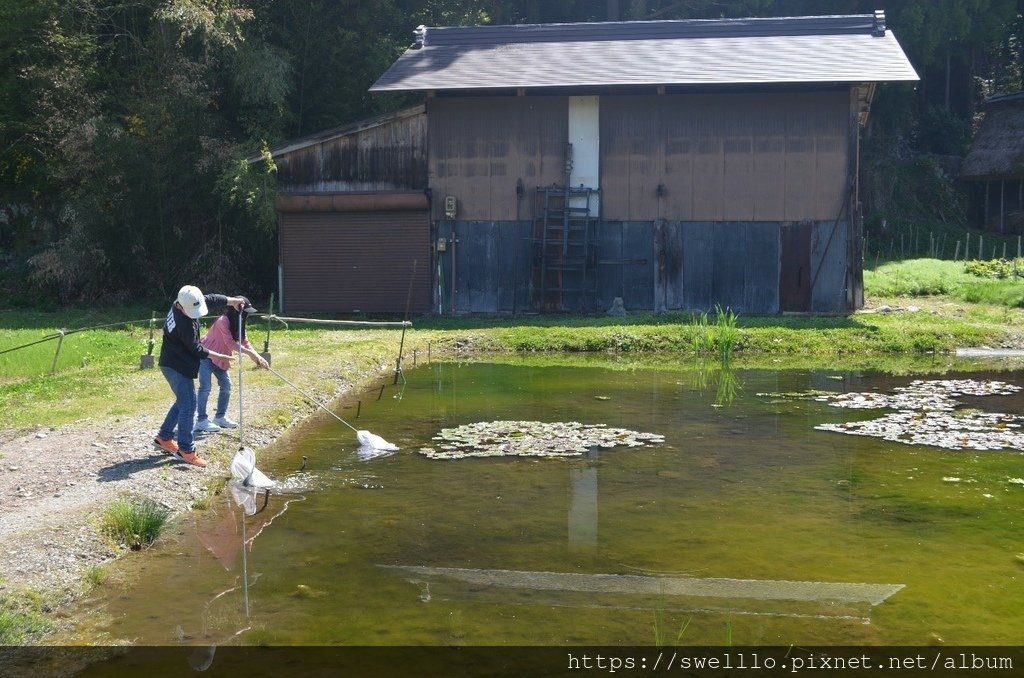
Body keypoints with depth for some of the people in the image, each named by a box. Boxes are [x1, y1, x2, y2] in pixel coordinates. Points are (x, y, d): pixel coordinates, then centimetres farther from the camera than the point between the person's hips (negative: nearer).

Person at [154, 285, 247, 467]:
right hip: (178, 367, -10)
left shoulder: (185, 303, -5)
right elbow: (196, 349, -18)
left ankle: (164, 438, 30)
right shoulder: (185, 324, -29)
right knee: (188, 406, -7)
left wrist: (232, 300, -8)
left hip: (173, 364, 10)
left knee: (182, 402, 20)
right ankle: (185, 450, -2)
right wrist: (219, 356, -9)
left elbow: (211, 298, 4)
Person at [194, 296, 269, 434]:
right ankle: (201, 420, -10)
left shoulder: (238, 324, 0)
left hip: (220, 358, 9)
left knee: (226, 385, 5)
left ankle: (220, 417, 15)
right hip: (206, 355, -9)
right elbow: (230, 343, -32)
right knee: (206, 386, -12)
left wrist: (258, 357, -17)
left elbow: (244, 342, -4)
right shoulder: (223, 321, -27)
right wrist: (251, 353, -33)